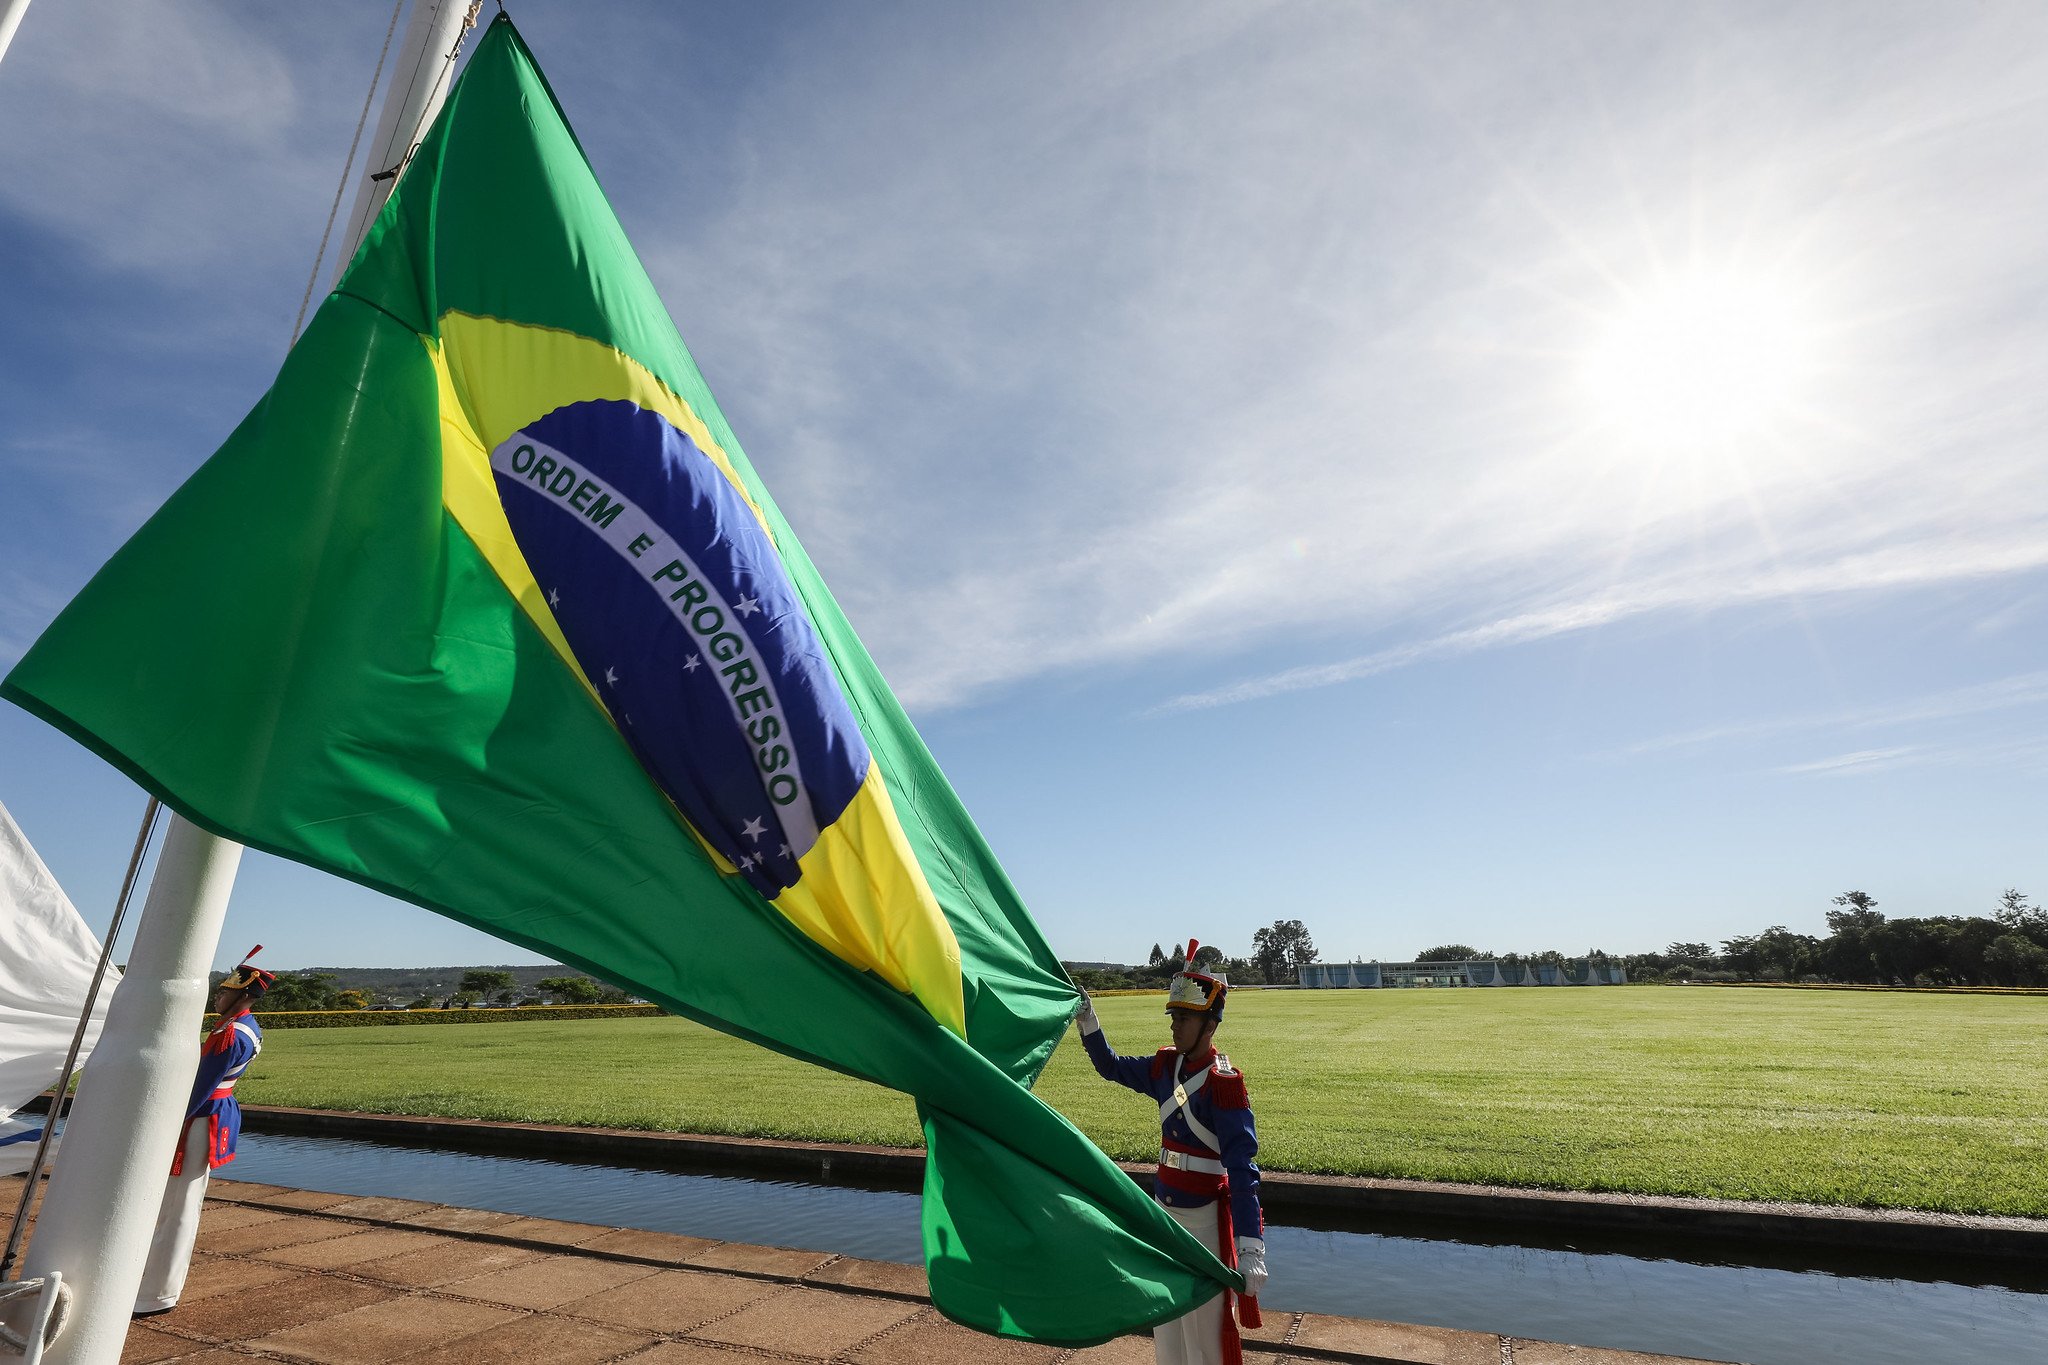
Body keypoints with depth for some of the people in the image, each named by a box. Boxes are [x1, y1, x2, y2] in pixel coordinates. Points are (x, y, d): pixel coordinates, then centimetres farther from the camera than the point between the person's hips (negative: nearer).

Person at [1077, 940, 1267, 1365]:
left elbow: (1242, 1169, -25)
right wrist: (1087, 1022, -1)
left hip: (1205, 1217, -7)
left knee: (1206, 1323, 5)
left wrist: (1251, 1250, -30)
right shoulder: (1166, 1066, -1)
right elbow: (1112, 1067, 12)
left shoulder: (1224, 1081, -21)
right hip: (1163, 1207, 7)